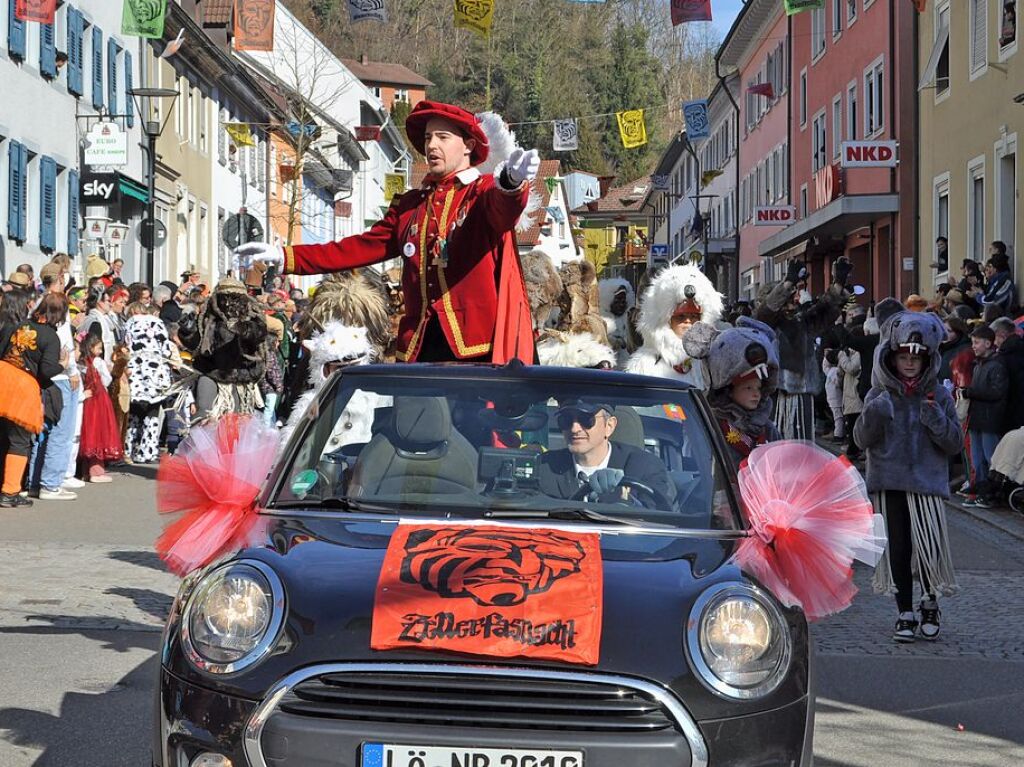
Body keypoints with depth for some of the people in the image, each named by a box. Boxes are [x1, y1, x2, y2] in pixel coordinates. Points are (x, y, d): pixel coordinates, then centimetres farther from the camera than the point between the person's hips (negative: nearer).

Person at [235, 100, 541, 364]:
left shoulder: (486, 191, 3)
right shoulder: (410, 206, 22)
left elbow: (504, 211, -21)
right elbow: (364, 248, 23)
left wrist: (512, 184, -47)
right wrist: (283, 257, 19)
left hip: (479, 347, -6)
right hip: (421, 345, 6)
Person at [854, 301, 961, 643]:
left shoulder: (938, 395, 3)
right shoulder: (880, 394, 5)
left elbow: (954, 444, 2)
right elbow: (862, 440, 2)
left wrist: (937, 420, -16)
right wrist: (872, 416, -17)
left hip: (926, 481, -1)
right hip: (888, 481, 1)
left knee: (931, 546, -6)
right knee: (897, 548, 2)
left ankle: (930, 605, 20)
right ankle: (905, 614, 14)